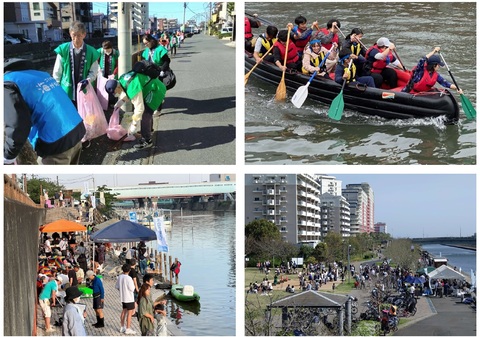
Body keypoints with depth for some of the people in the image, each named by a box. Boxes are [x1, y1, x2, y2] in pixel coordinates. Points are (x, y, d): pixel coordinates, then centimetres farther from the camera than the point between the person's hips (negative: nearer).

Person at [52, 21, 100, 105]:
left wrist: (87, 80, -15)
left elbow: (93, 72, 4)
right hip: (66, 92, -1)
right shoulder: (63, 50, -5)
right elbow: (57, 72, 2)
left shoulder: (91, 52, -4)